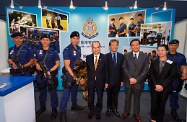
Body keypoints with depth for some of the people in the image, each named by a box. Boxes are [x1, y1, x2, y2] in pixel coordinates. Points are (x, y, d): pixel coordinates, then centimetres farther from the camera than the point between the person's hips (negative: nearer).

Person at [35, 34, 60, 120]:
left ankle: (54, 109, 23)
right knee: (42, 91, 19)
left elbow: (57, 63, -8)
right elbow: (36, 61, 17)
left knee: (52, 92, 6)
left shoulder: (53, 51, -6)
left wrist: (50, 71, -18)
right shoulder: (38, 51, 6)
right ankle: (42, 107, 40)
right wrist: (36, 64, -6)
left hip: (51, 75, -4)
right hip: (40, 75, 4)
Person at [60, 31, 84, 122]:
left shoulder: (79, 48, 4)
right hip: (69, 74, -7)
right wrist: (73, 76, -19)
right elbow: (67, 66, -19)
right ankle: (63, 112, 13)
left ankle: (74, 105, 40)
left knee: (75, 90, 21)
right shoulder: (67, 50, -17)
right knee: (66, 93, 0)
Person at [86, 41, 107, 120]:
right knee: (90, 97, 16)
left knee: (100, 97, 16)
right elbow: (87, 69, 3)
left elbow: (106, 71, -6)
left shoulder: (104, 57, -8)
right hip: (90, 81, 1)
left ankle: (98, 112, 40)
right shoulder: (88, 57, -2)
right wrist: (86, 79, -1)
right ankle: (91, 111, 41)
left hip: (100, 81, -1)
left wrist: (106, 81, -8)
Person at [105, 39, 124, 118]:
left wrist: (122, 80, 0)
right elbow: (105, 70, -8)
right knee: (109, 96, 16)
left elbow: (122, 69, 2)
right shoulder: (106, 56, -6)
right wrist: (106, 81, -10)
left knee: (115, 96, 15)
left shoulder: (121, 56, 2)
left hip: (117, 80, 2)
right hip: (109, 80, -1)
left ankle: (115, 109, 34)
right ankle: (109, 109, 34)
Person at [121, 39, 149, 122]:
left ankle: (136, 114, 33)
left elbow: (146, 70, -5)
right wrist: (130, 78, -14)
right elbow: (124, 68, -3)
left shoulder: (145, 56, 0)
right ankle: (126, 112, 33)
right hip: (128, 81, 1)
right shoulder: (127, 56, 2)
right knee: (127, 98, 15)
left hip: (138, 82, 0)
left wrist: (137, 79, -14)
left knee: (137, 99, 15)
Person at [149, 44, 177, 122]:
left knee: (162, 104, 10)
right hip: (154, 86, 1)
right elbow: (151, 74, -1)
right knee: (154, 103, 9)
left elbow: (172, 76, -7)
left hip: (165, 88, -1)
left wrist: (162, 86, -13)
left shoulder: (172, 63, -4)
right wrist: (156, 85, -11)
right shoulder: (154, 61, 2)